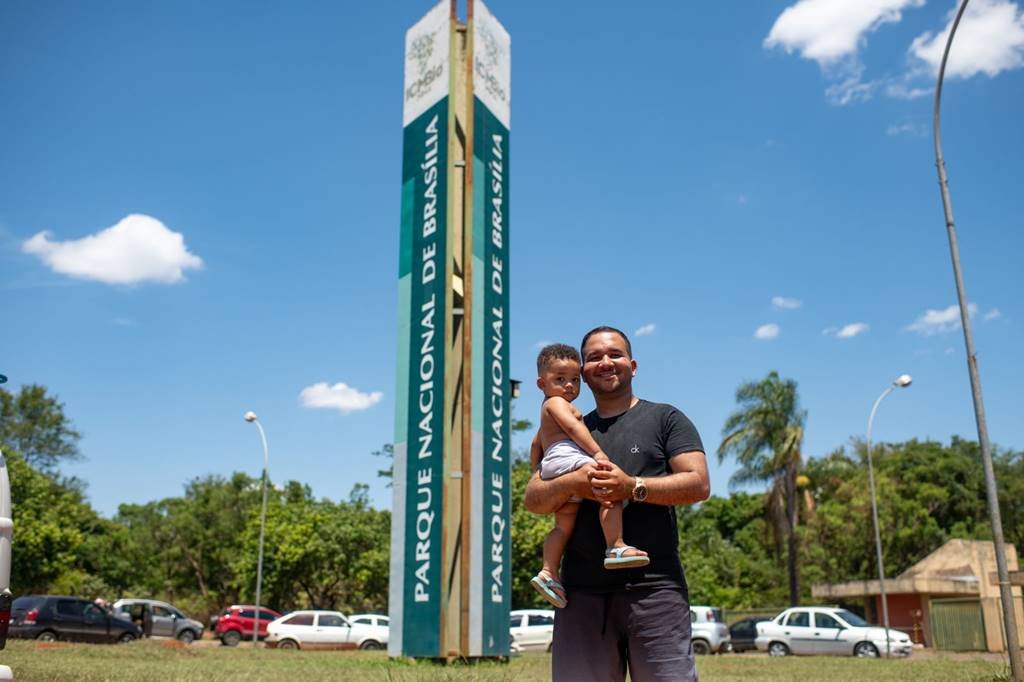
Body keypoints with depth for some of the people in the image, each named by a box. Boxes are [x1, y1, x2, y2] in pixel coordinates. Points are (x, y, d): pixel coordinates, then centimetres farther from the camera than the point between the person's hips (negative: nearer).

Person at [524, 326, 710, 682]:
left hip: (653, 588, -3)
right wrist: (572, 483, -11)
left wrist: (633, 487, -15)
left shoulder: (665, 419, 10)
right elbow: (532, 499, 11)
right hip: (582, 592, 3)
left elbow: (699, 484, -2)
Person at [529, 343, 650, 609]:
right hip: (567, 458, -10)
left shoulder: (547, 411, 35)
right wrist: (597, 452, -20)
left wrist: (539, 473, 45)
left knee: (564, 524, 9)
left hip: (551, 467, 10)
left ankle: (548, 572, 4)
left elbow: (536, 445, 43)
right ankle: (615, 546, -33)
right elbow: (573, 428, -13)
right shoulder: (556, 403, 2)